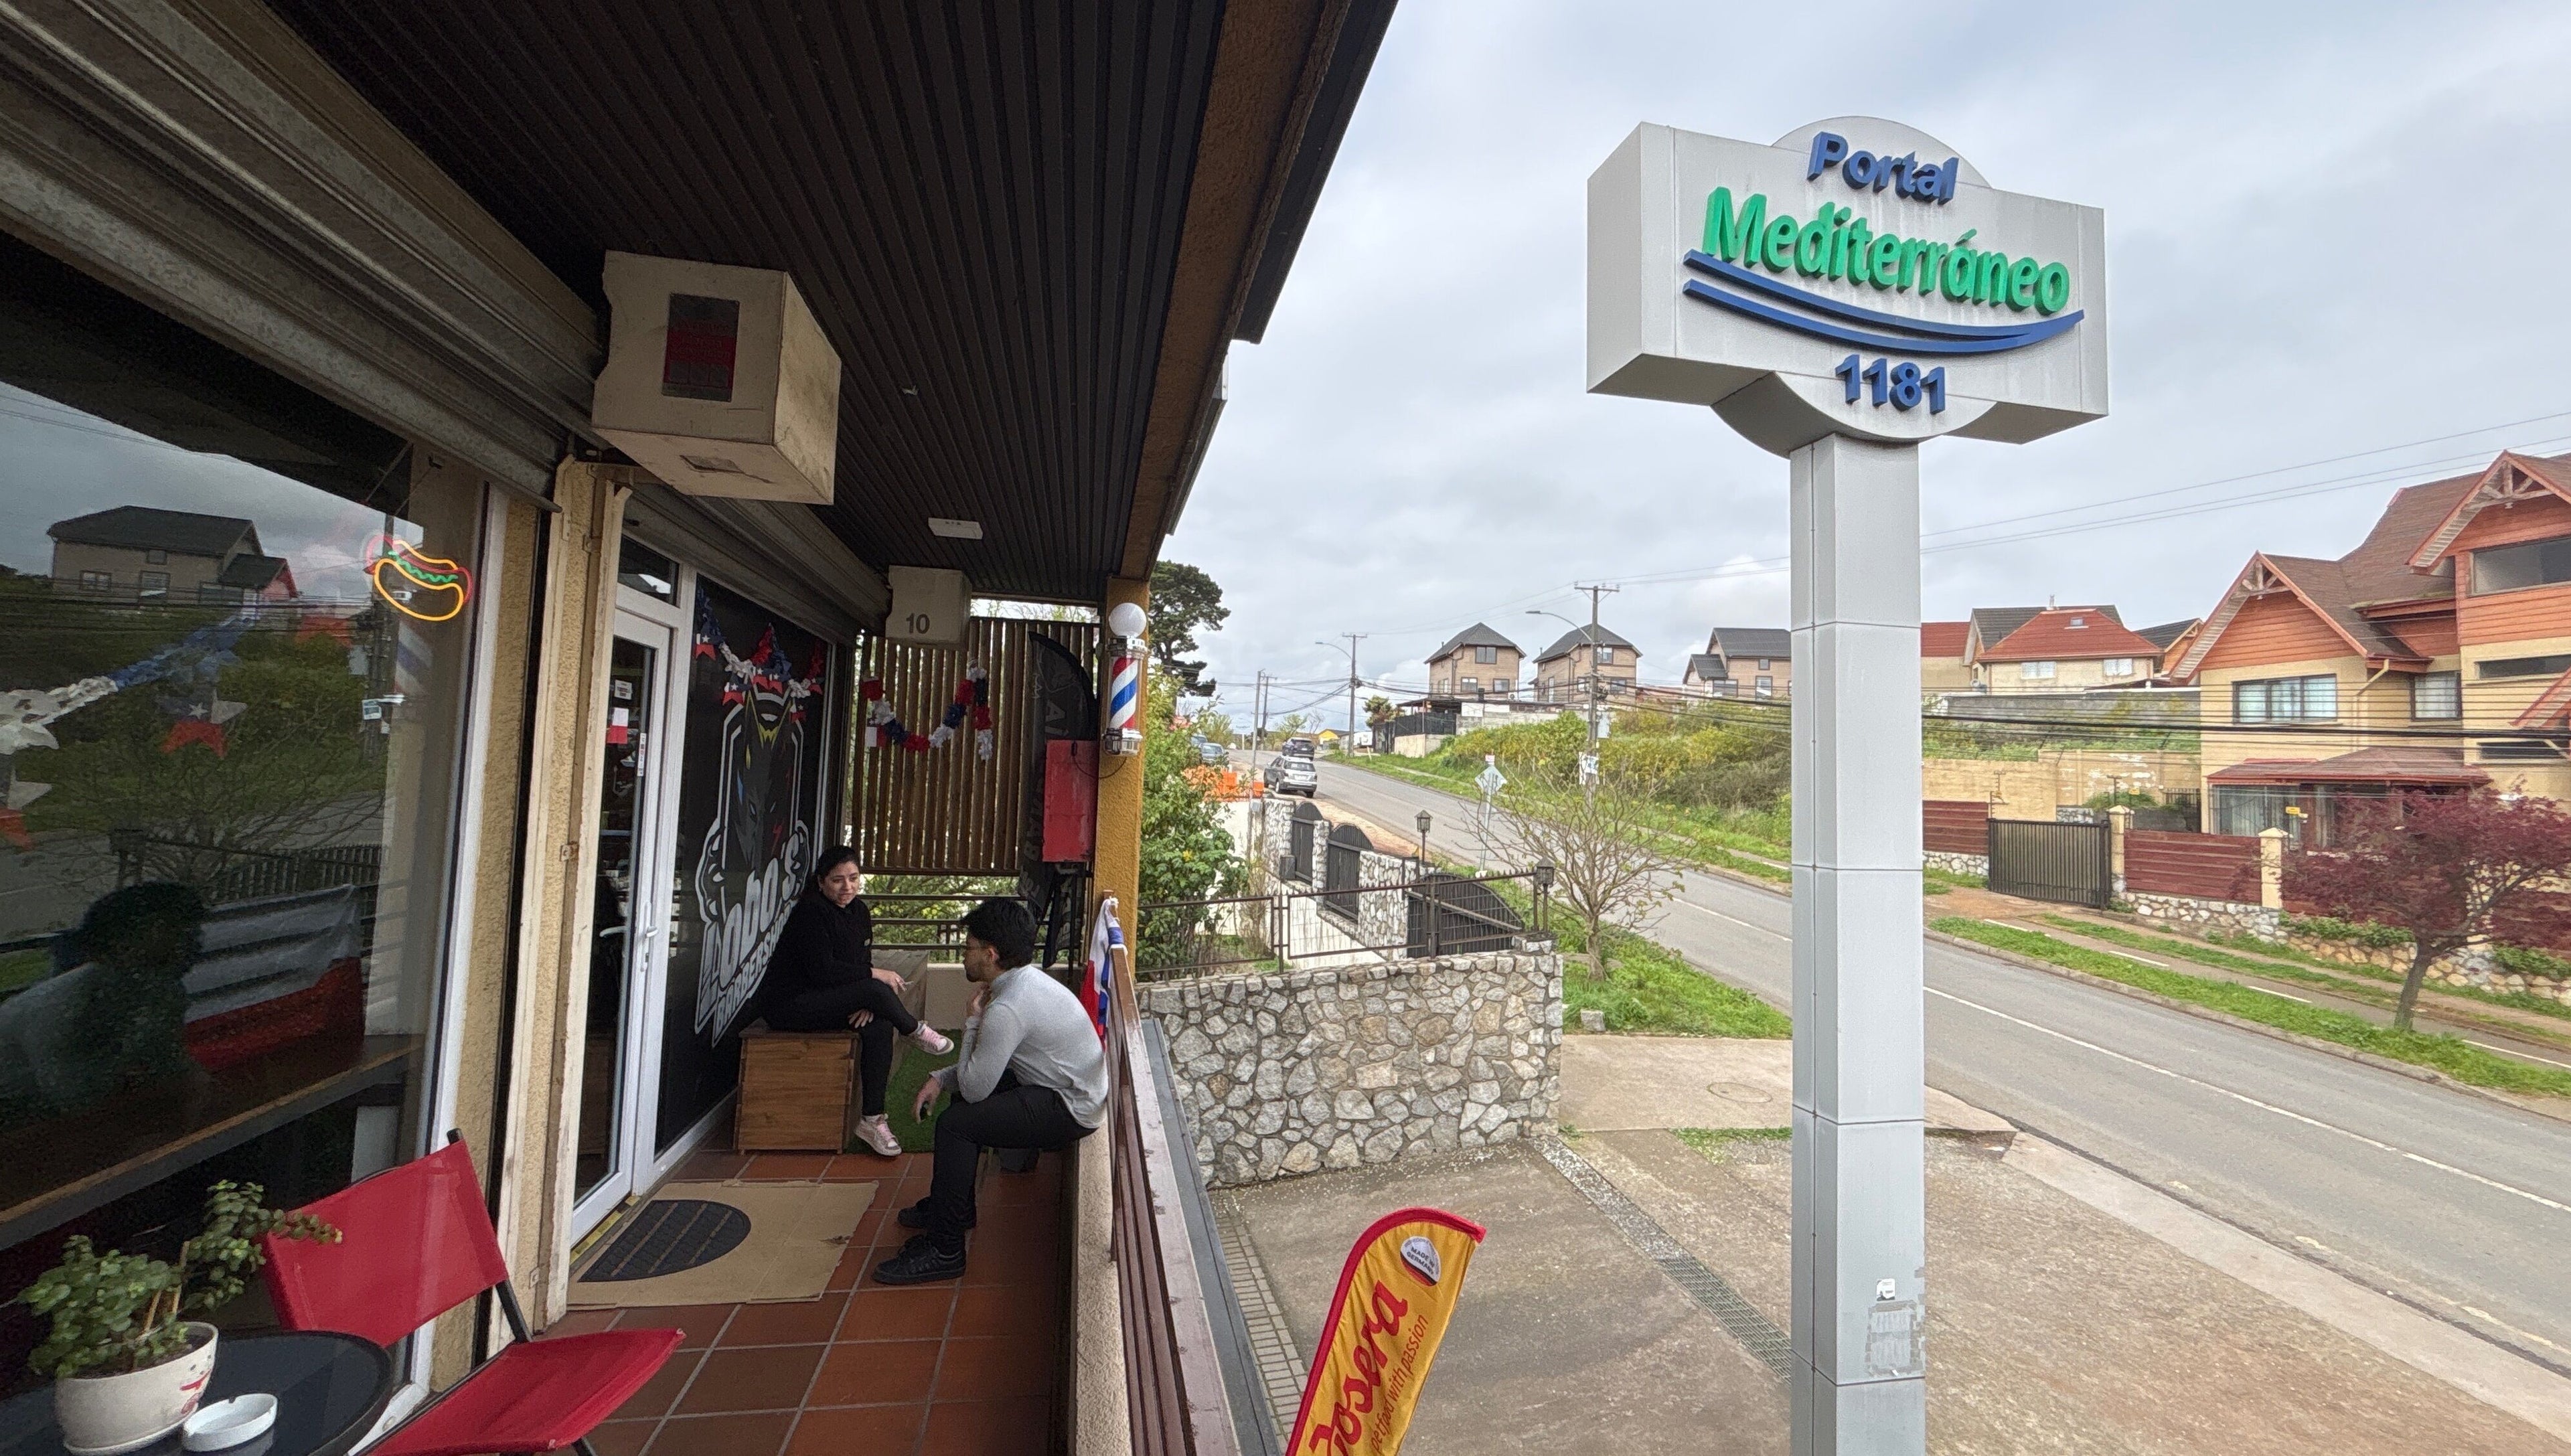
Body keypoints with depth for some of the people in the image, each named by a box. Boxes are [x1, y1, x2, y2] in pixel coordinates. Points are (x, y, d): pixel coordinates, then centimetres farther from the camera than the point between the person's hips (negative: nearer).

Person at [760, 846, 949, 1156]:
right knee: (875, 990, -29)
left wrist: (867, 1003, -12)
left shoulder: (858, 911, 7)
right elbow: (822, 971, -25)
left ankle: (872, 1119, -15)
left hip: (824, 1001, 8)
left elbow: (862, 965, 7)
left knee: (879, 1025, -21)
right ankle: (916, 1031, 0)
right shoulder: (810, 912, -17)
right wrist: (875, 976, -19)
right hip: (788, 1005, -8)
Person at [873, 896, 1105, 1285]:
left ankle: (944, 1251, -2)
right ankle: (954, 1206, 34)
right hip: (1074, 1089, 11)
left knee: (956, 1123, -15)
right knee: (965, 1092, 22)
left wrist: (974, 1020, -9)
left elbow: (975, 1088, -16)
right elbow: (985, 1066, 15)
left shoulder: (1007, 1008, -26)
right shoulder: (1028, 978, 5)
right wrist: (941, 1078, 4)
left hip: (1071, 1110, -11)